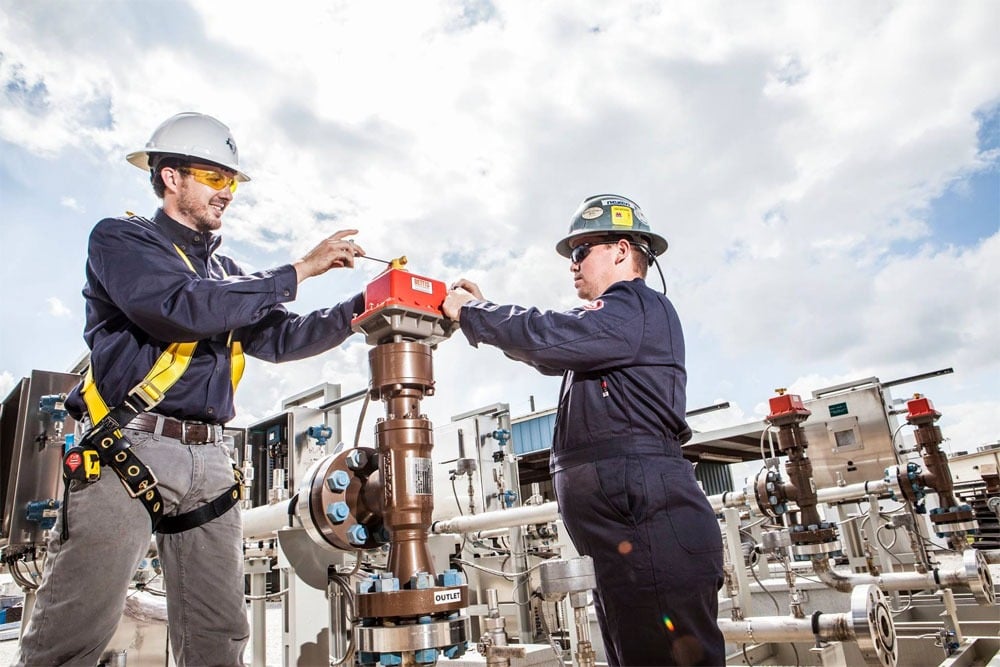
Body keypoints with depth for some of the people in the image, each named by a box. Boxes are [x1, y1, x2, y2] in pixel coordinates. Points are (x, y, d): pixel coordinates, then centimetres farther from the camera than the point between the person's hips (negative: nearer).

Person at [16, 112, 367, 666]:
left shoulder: (224, 272, 24)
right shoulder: (121, 239, 3)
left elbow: (279, 338, 16)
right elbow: (183, 308, -16)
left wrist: (365, 305, 5)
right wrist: (297, 271, -12)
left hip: (208, 460, 6)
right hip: (129, 452, -6)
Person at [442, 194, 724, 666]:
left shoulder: (639, 309, -5)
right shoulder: (613, 322, 28)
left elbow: (547, 337, -17)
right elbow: (550, 356, 34)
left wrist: (468, 312, -2)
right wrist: (482, 308, 23)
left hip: (652, 533, -11)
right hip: (628, 539, 11)